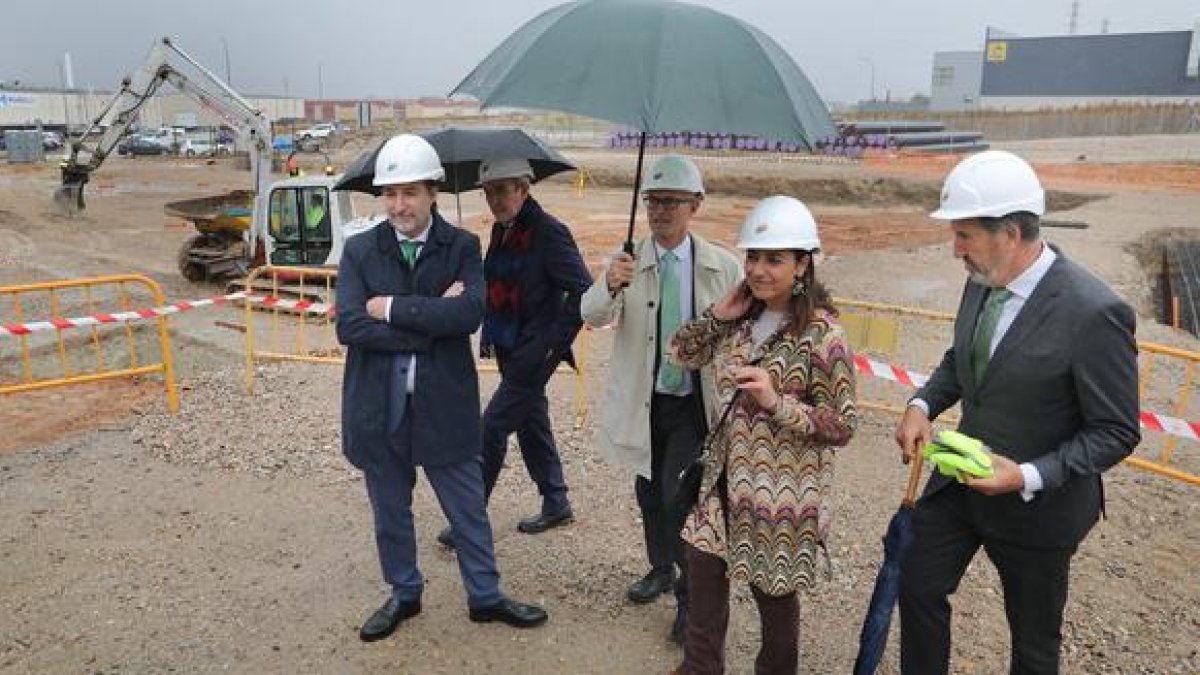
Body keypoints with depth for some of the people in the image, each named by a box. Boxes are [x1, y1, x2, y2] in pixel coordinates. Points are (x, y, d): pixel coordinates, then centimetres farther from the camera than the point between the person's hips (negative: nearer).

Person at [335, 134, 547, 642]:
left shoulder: (462, 247, -3)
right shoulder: (359, 250, -1)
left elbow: (470, 312, -20)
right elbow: (348, 327, -13)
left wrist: (392, 308, -18)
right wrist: (430, 324, -17)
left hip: (444, 404, -1)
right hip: (379, 407, 2)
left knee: (468, 509, 13)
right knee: (390, 512, 18)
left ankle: (484, 596, 33)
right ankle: (404, 593, 40)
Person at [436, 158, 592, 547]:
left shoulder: (549, 232, -16)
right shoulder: (501, 230, 8)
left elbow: (583, 290, -18)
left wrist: (555, 340, -17)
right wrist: (489, 332, 14)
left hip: (534, 350, -8)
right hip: (509, 347, 8)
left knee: (492, 427, -5)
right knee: (532, 423, 16)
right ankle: (556, 504, 32)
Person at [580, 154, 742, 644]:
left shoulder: (723, 268, -9)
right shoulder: (627, 262, -6)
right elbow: (592, 316, -18)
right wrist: (609, 286, -40)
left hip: (695, 405, -3)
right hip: (643, 402, 3)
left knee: (679, 498, -10)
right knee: (648, 494, 18)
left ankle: (691, 596, 12)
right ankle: (660, 569, 43)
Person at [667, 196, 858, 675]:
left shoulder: (821, 334, -17)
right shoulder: (741, 319, 2)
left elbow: (842, 425, -15)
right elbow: (683, 354, 11)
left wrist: (776, 402, -28)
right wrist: (717, 315, -4)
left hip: (780, 491, -6)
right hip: (726, 477, 6)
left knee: (774, 594, 14)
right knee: (702, 575, 13)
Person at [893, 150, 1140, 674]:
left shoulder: (1094, 313, -27)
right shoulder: (982, 281, -6)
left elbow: (1116, 432, -18)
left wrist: (1028, 477, -28)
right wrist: (922, 405, -8)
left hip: (1038, 504, -6)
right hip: (962, 476, 6)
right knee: (917, 588, 17)